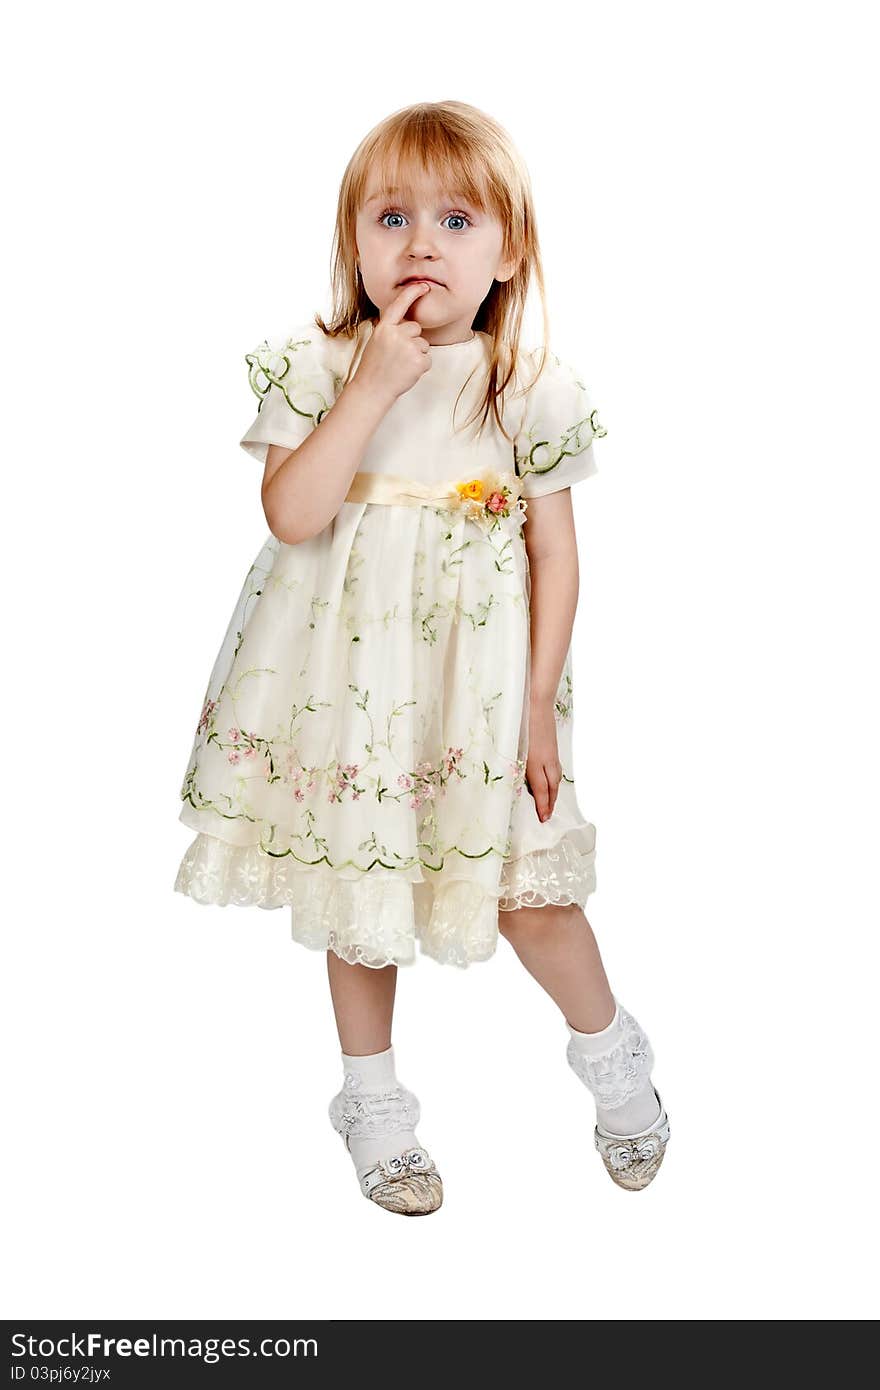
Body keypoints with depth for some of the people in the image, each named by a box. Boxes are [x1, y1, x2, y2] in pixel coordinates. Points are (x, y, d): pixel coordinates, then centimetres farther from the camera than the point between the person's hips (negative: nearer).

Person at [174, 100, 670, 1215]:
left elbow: (555, 552, 0)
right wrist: (376, 385, -22)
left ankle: (611, 1051, 33)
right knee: (358, 884, 12)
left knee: (523, 890, 2)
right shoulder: (318, 367, -5)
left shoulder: (530, 390, -4)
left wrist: (541, 702, -4)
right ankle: (373, 1098, 33)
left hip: (476, 686, 0)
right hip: (346, 677, 1)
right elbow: (292, 515, -18)